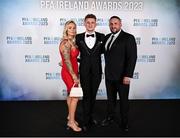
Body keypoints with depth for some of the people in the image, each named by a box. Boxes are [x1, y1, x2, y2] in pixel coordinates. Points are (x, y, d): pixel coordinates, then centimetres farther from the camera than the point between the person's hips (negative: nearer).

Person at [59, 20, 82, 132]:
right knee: (75, 97, -3)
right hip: (68, 73, -8)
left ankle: (70, 116, 34)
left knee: (71, 95, 18)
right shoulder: (65, 43, -19)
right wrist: (74, 76, -20)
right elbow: (67, 61, -23)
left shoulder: (72, 42, 7)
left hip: (72, 72, 8)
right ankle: (71, 121, 11)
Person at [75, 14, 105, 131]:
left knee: (93, 95, 14)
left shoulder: (101, 37, 0)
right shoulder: (78, 37, -1)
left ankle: (91, 116, 34)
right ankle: (86, 121, 16)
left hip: (96, 71, 1)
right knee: (86, 95, 4)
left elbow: (102, 51, 11)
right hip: (84, 71, -1)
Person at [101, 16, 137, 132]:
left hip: (122, 76, -5)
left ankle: (124, 122, 27)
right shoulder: (107, 37, 9)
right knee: (110, 98, 18)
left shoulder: (128, 38, -11)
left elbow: (132, 57, -15)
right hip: (109, 75, 5)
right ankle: (110, 117, 36)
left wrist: (128, 75, -19)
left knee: (123, 100, 9)